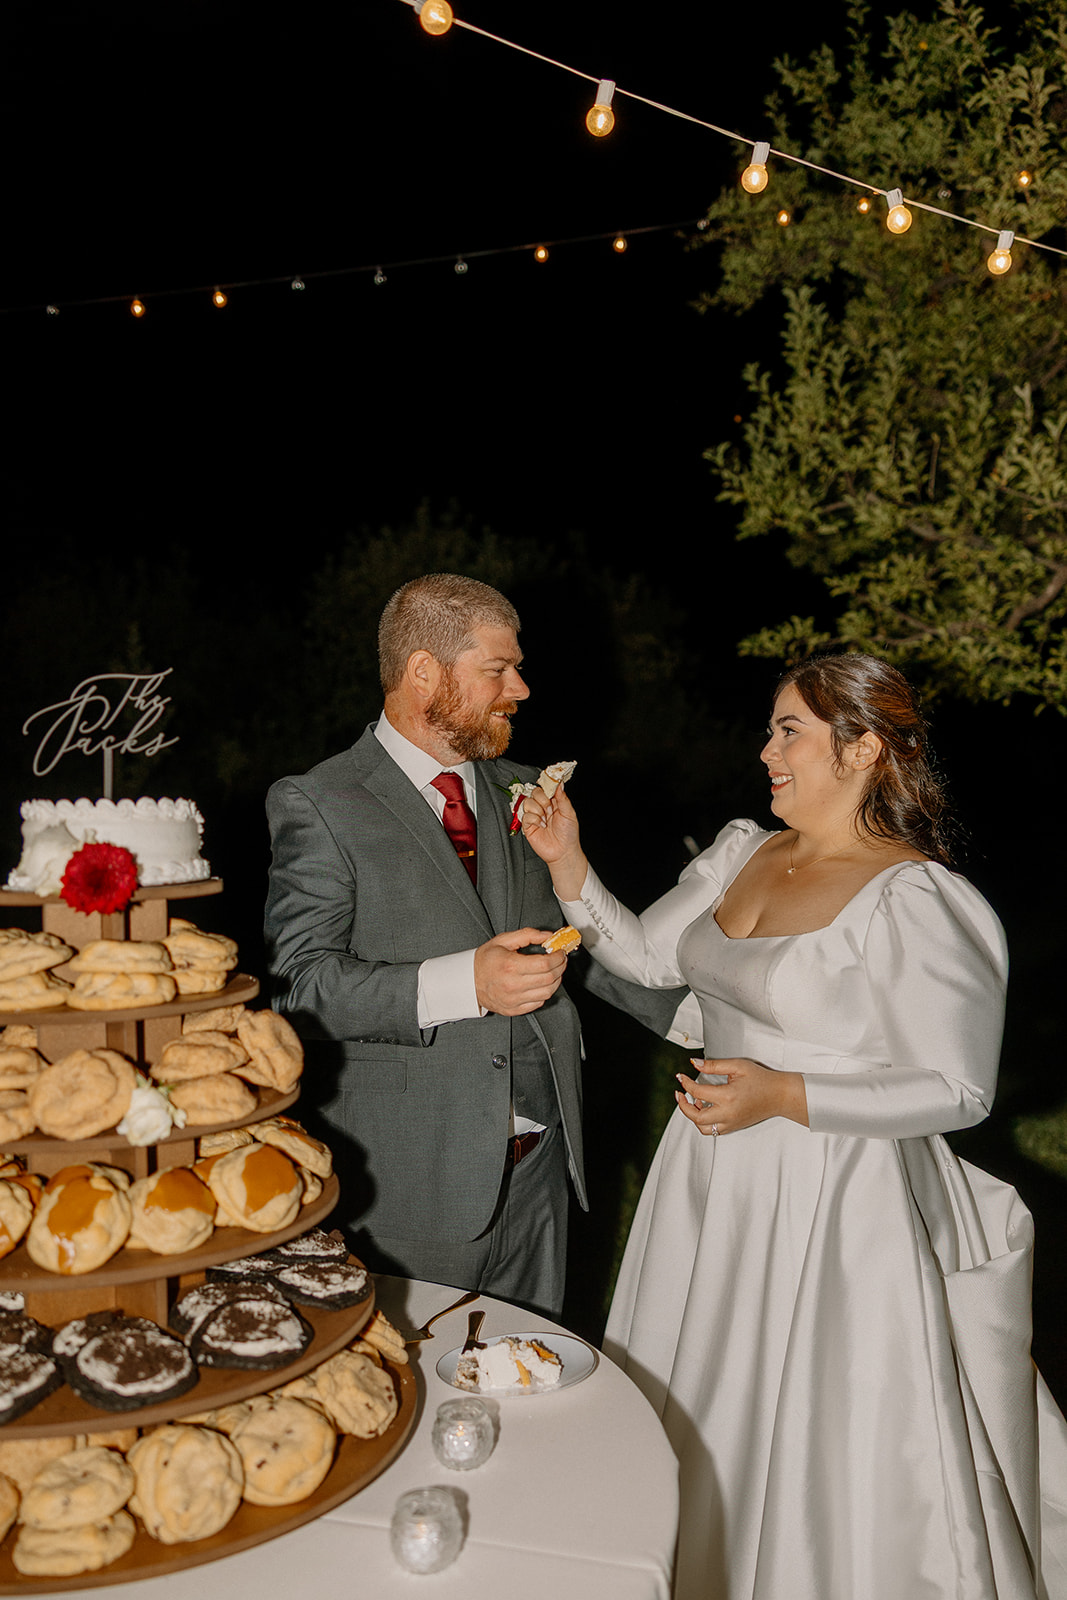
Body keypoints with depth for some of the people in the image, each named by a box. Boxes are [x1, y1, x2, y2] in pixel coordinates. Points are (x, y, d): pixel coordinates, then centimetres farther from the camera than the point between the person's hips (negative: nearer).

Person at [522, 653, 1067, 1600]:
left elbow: (959, 1091, -18)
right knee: (706, 1413, 24)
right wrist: (568, 864, -5)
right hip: (717, 1180, 7)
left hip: (834, 1206, -7)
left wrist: (784, 1095, -27)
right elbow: (648, 955, 8)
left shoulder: (918, 903, -20)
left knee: (819, 1440, 11)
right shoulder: (743, 852, 2)